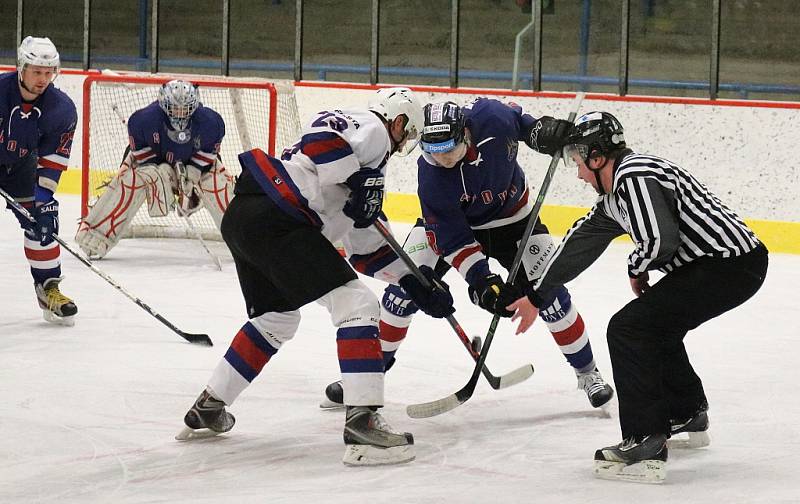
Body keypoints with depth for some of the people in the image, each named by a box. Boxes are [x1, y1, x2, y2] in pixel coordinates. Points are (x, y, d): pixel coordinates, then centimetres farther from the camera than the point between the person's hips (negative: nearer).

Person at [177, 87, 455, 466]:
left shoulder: (370, 164, 31)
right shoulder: (372, 128, 3)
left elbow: (369, 245, 34)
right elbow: (320, 137, -18)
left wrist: (417, 283, 30)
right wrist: (361, 181, -13)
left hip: (241, 219, 11)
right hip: (275, 218, -11)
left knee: (277, 319, 30)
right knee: (357, 305, -10)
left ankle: (208, 409, 36)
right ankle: (361, 423, -20)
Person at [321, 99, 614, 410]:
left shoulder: (491, 117, -32)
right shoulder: (430, 175, -33)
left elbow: (522, 123, -5)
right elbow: (452, 239, -29)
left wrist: (546, 132, -23)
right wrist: (482, 282, -37)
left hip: (512, 217, 1)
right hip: (449, 220, -1)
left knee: (549, 294, -4)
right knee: (405, 288, -11)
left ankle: (587, 370, 15)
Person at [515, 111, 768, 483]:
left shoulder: (634, 177, -13)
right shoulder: (614, 196, 19)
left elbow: (659, 240, -25)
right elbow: (580, 243, 28)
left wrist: (637, 269, -3)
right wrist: (536, 298, 35)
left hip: (727, 267, -11)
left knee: (629, 328, -11)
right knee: (656, 325, 29)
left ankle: (645, 444, -16)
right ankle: (688, 416, 45)